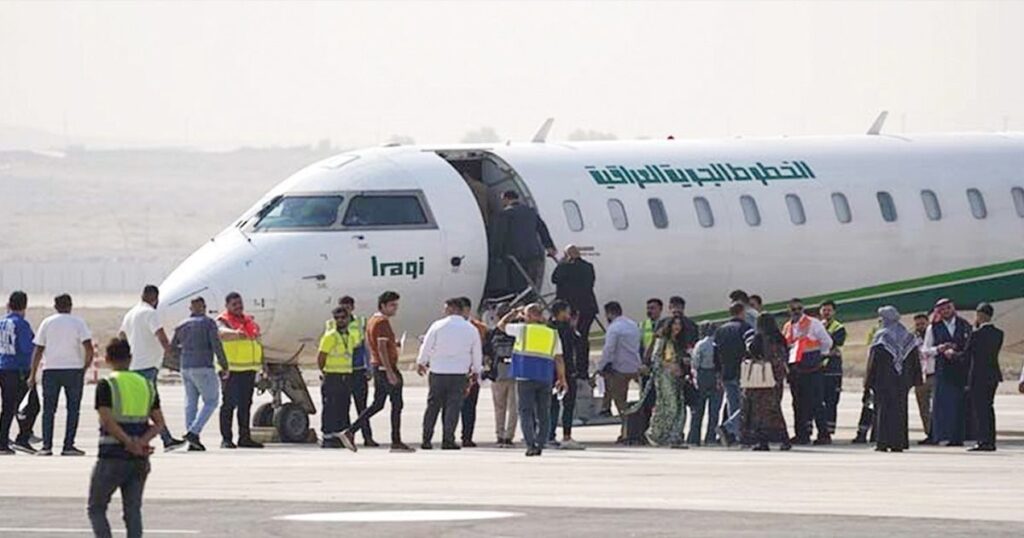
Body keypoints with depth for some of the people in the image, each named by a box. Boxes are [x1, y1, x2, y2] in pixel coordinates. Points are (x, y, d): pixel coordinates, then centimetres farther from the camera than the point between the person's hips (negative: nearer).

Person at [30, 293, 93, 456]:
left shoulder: (47, 323, 5)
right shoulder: (78, 322, 1)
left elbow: (38, 350, 4)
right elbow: (88, 347, -10)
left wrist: (33, 375, 8)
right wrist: (86, 365, 6)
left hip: (50, 369, 1)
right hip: (74, 369, -1)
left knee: (48, 409, 7)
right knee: (73, 409, 5)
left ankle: (46, 446, 2)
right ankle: (68, 446, -1)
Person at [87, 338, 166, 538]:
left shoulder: (106, 385, -6)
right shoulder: (147, 385, 10)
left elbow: (108, 422, -16)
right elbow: (159, 423, 4)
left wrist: (131, 444, -15)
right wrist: (141, 442, -9)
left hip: (112, 456, -4)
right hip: (139, 461, 4)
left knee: (96, 508, 8)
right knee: (133, 510, 9)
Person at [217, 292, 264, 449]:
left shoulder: (249, 320, 18)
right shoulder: (224, 321, -5)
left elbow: (257, 344, 25)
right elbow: (222, 332, -30)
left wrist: (262, 365, 22)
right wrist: (235, 333, -52)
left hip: (249, 370, 7)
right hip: (232, 370, -7)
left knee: (245, 405, 11)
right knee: (229, 404, -8)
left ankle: (245, 437, 16)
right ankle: (226, 439, -7)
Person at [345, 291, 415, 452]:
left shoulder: (372, 320, 15)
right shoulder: (382, 322, -16)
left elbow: (369, 343, 23)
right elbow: (382, 348, -23)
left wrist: (393, 343, 15)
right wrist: (390, 372, -25)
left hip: (376, 366, 10)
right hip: (386, 367, -10)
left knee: (377, 404, 13)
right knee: (396, 404, -1)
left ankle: (350, 432, 5)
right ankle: (396, 442, 3)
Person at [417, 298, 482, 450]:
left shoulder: (438, 326, -4)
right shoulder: (471, 329, 2)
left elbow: (426, 346, 2)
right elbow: (477, 353, 10)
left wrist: (421, 363, 18)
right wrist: (475, 370, 25)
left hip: (438, 372, 0)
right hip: (459, 374, 0)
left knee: (433, 406, 9)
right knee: (453, 406, 2)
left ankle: (426, 440, 10)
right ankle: (447, 440, -3)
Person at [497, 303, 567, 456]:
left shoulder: (523, 329, 0)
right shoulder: (553, 334, 9)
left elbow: (501, 325, 15)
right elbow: (558, 359, 9)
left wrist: (514, 313, 27)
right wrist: (562, 378, 15)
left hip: (525, 376, -3)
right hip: (545, 378, 3)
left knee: (526, 411, -2)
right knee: (543, 413, 9)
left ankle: (531, 444, -13)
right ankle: (539, 445, 5)